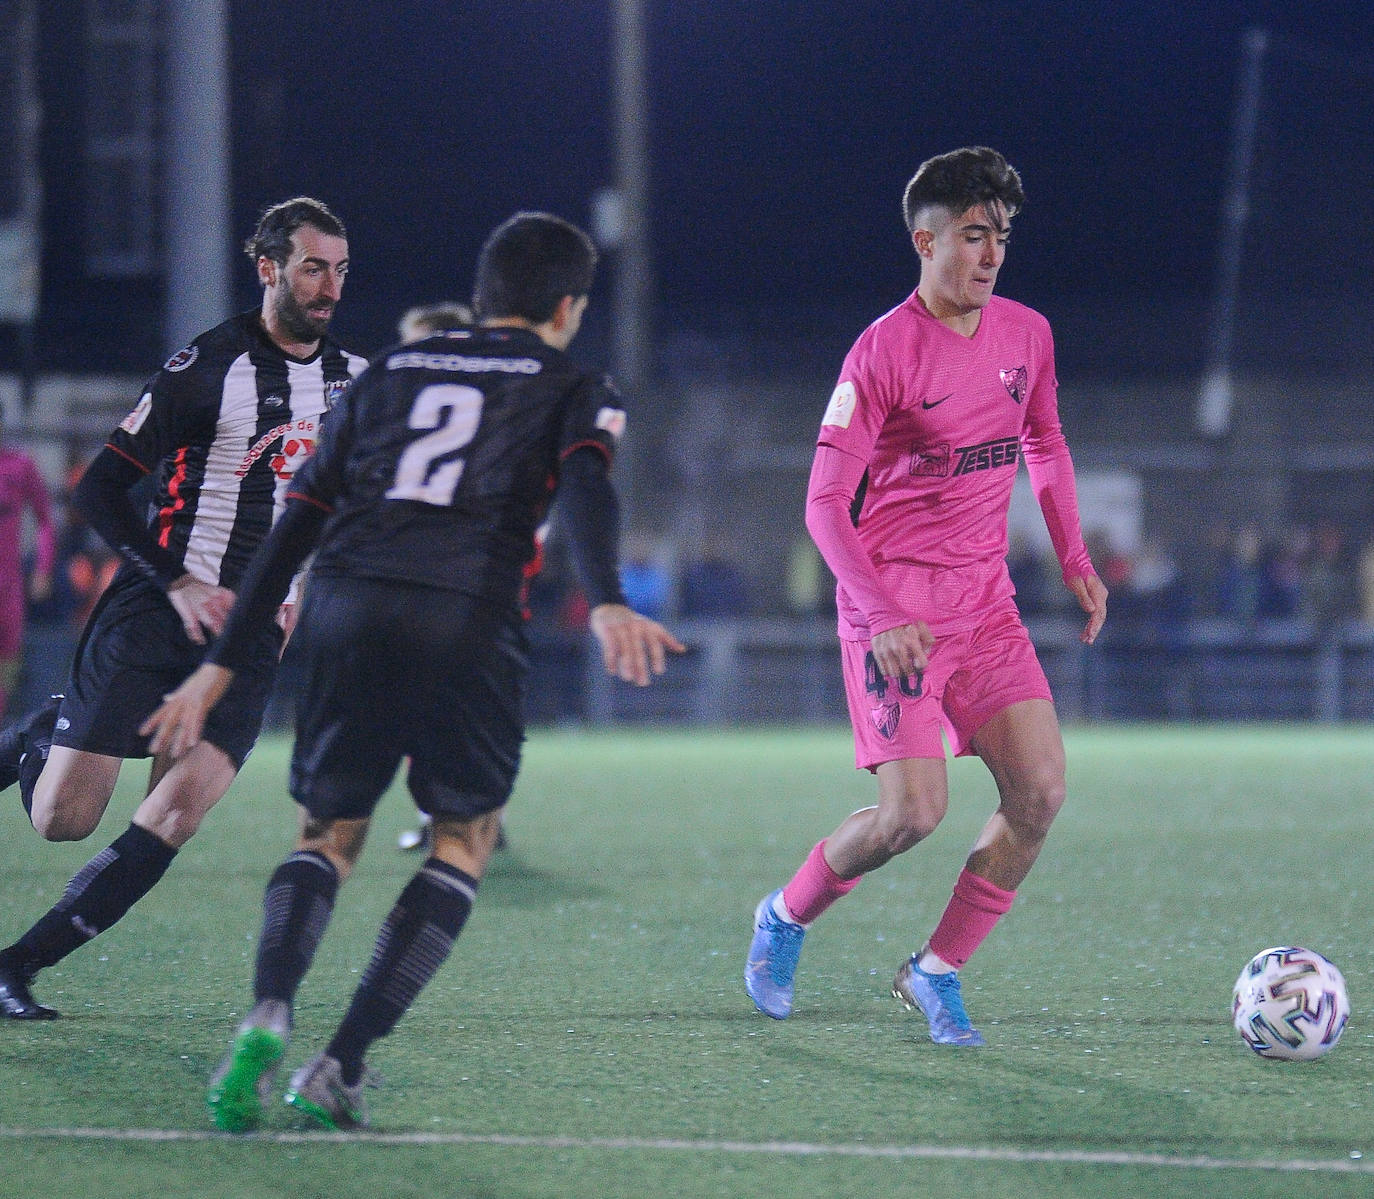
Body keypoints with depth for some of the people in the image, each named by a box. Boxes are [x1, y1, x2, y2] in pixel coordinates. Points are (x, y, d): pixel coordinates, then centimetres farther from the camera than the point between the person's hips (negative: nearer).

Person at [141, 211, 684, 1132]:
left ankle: (269, 1015, -14)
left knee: (329, 835, 16)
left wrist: (223, 664, 23)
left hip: (345, 605, 3)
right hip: (466, 616, -3)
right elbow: (586, 485, -7)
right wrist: (607, 605, -24)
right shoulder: (571, 388, 17)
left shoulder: (388, 373, 27)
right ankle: (342, 1066, 1)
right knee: (466, 838, 16)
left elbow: (295, 527, 22)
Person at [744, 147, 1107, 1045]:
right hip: (895, 606, -6)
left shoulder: (1027, 334, 6)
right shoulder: (882, 352, -13)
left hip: (985, 600, 6)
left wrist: (1075, 556, 17)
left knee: (1041, 793, -7)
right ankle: (788, 918, 13)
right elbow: (825, 503, -15)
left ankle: (938, 971, 8)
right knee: (915, 810, -15)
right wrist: (882, 617, -24)